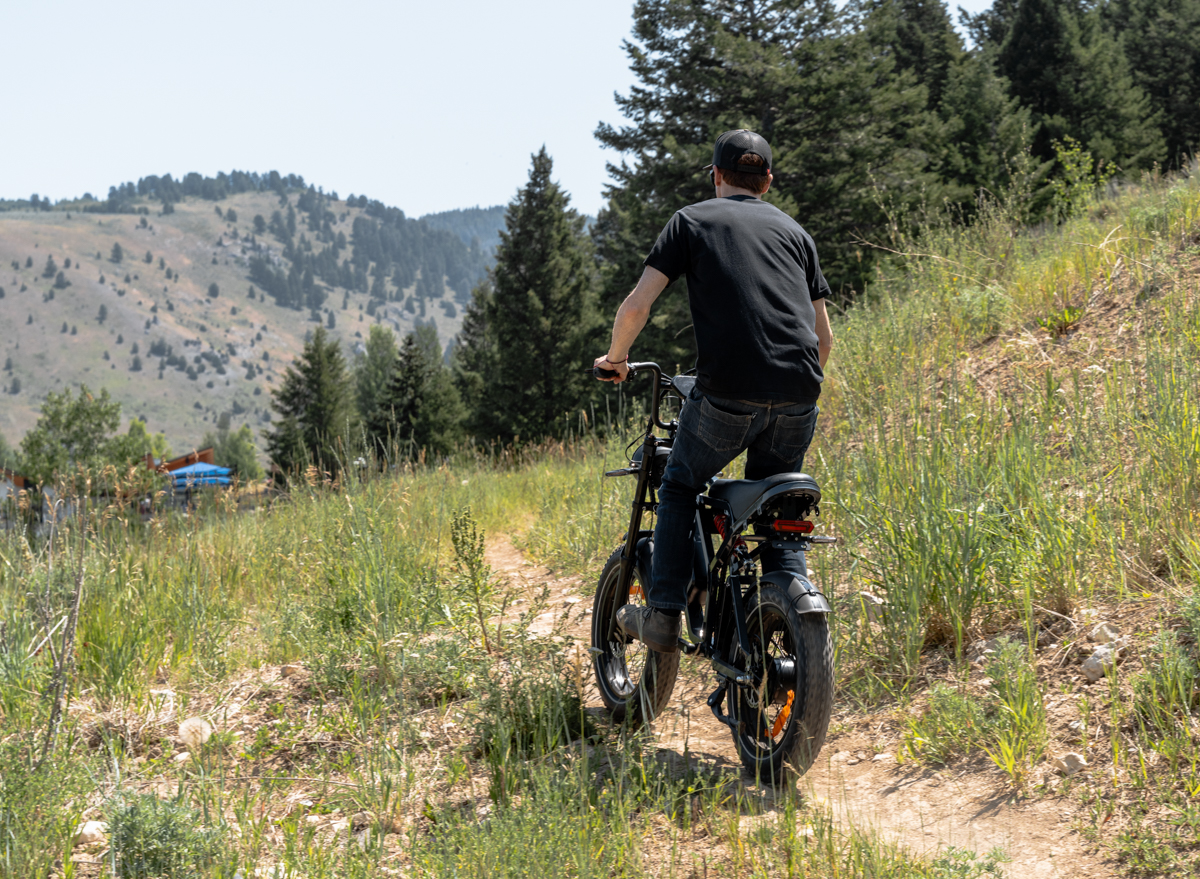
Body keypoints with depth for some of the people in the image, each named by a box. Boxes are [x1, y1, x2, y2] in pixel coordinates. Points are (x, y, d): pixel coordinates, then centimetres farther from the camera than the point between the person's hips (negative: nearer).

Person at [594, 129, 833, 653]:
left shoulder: (692, 220, 12)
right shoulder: (794, 231, 23)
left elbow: (637, 304, 2)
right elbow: (824, 338, 22)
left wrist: (616, 358, 20)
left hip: (726, 393, -3)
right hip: (798, 398, 3)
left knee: (680, 489, 19)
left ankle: (662, 615, 12)